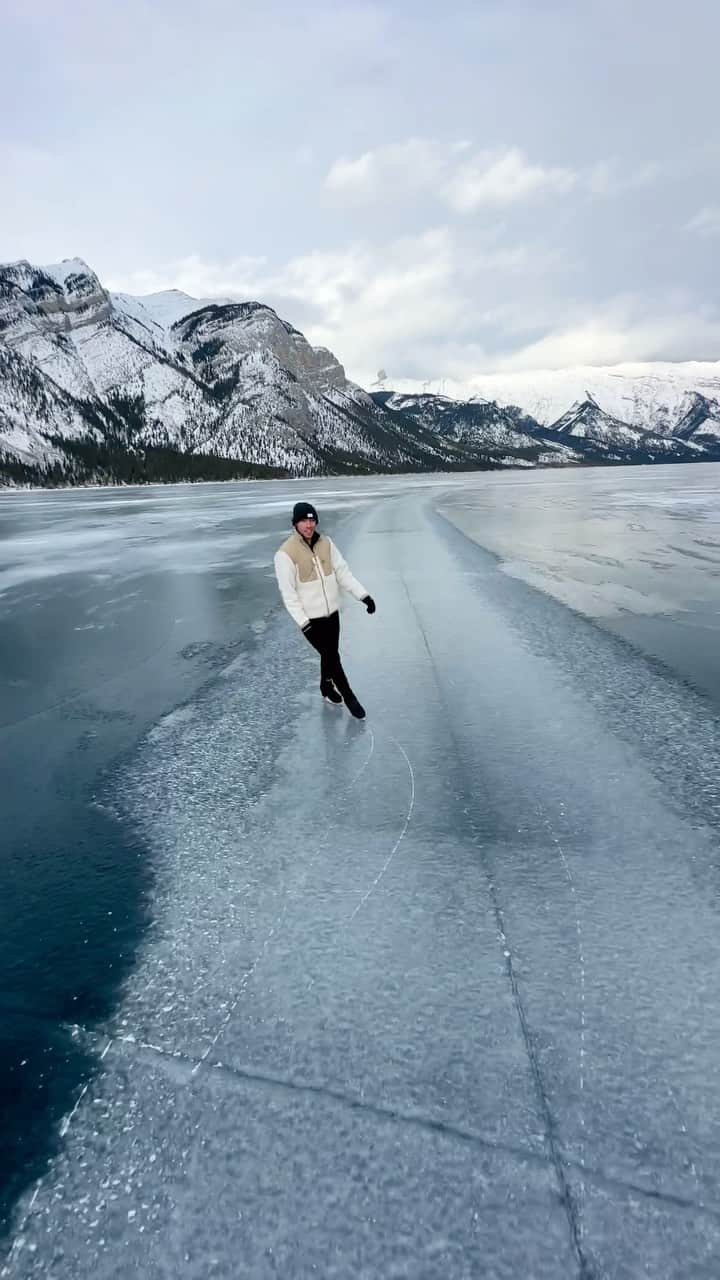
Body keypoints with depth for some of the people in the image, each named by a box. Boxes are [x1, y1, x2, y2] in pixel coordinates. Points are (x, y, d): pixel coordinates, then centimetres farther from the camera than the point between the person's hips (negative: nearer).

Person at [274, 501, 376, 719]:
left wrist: (363, 595, -6)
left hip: (332, 612, 5)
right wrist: (302, 622, -18)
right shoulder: (286, 553, -16)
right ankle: (349, 697, 16)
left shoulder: (326, 543, 0)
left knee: (330, 654, 17)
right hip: (311, 618, -5)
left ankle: (327, 689, 41)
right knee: (332, 656, -1)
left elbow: (343, 572, 4)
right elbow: (288, 592, -15)